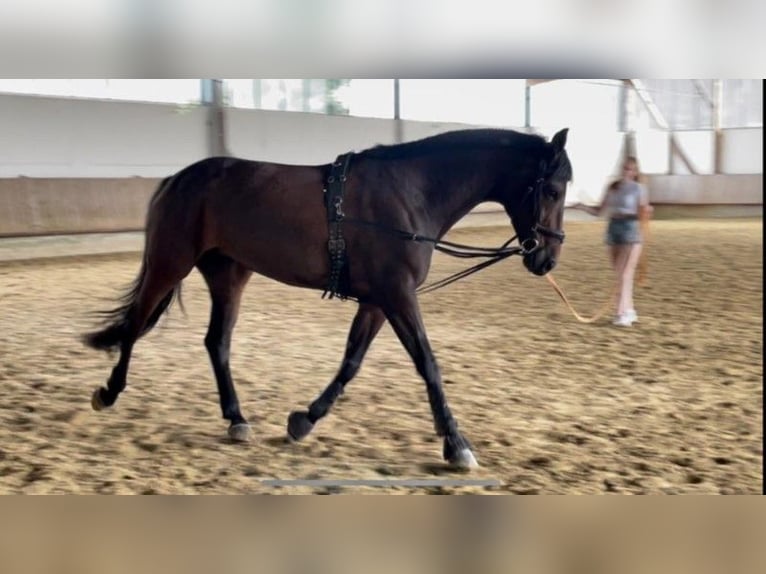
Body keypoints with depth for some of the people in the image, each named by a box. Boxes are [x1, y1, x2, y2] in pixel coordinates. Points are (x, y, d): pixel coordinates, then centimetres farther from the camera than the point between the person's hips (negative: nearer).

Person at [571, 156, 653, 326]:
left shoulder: (639, 189, -3)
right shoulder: (613, 188, 8)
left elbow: (643, 213, -6)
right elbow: (600, 211, 13)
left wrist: (647, 211, -29)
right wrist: (582, 207, -2)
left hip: (630, 231, -5)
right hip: (613, 230, 5)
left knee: (626, 274, -12)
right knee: (620, 275, 10)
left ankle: (622, 314, -17)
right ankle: (630, 310, 22)